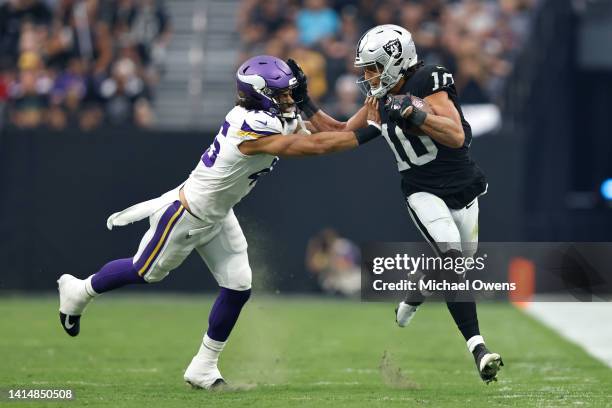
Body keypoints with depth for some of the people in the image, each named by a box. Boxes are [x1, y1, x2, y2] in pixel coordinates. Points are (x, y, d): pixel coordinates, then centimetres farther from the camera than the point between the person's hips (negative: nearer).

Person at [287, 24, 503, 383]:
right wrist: (304, 104, 4)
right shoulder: (382, 100, 0)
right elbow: (342, 134, 12)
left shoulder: (428, 82, -19)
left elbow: (457, 136, -28)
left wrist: (414, 114, -39)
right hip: (424, 192, 1)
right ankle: (477, 347, -31)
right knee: (450, 255, -21)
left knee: (460, 259, 15)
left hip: (463, 189, -1)